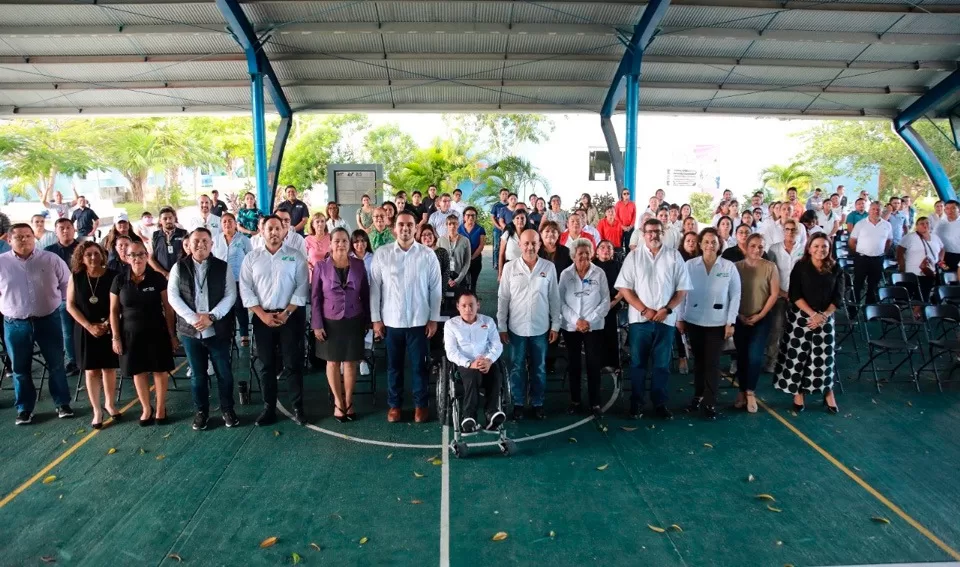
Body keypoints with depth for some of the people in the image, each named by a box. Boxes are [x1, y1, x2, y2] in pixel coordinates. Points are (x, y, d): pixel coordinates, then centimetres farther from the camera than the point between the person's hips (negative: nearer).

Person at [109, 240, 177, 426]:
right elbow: (114, 311, 4)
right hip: (131, 334, 1)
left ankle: (161, 408, 21)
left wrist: (172, 334, -4)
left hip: (156, 333, -1)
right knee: (138, 372, 10)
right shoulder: (119, 280, -2)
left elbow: (168, 308, -3)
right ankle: (146, 408, 26)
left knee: (160, 370, 5)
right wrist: (115, 337, 0)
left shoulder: (157, 278, -6)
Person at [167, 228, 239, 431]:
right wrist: (192, 318, -15)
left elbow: (230, 295, -4)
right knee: (197, 374, 11)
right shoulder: (179, 267, 3)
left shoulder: (223, 267, 0)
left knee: (224, 372, 6)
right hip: (190, 330, 1)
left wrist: (211, 317, -16)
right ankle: (201, 411, 25)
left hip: (218, 330, -1)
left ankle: (227, 409, 22)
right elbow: (173, 296, -3)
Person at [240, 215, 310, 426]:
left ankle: (298, 408, 10)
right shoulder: (252, 257, 5)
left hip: (290, 316, -2)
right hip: (262, 317, 2)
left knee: (293, 363, 1)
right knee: (267, 364, 10)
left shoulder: (296, 256, 0)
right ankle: (269, 408, 19)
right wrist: (262, 314, -9)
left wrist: (286, 313, -12)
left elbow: (302, 288, -5)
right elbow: (245, 289, 0)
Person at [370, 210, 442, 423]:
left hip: (419, 320, -1)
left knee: (419, 365, 9)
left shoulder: (428, 255, -4)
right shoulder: (382, 254, -2)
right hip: (391, 320, 1)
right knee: (393, 365, 13)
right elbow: (374, 288, 1)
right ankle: (394, 404, 29)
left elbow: (435, 289, 0)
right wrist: (375, 319, -1)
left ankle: (421, 404, 26)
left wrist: (433, 319, -1)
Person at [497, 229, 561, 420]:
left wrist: (555, 325, 2)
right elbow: (503, 298, -1)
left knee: (539, 369, 12)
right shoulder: (510, 267, -4)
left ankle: (537, 404, 26)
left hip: (541, 328, 1)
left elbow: (554, 298, 3)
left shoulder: (549, 267, -2)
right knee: (517, 368, 10)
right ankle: (518, 404, 23)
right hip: (516, 328, -1)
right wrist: (501, 326, -2)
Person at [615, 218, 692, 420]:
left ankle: (660, 403, 20)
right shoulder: (634, 256, 1)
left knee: (662, 364, 8)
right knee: (638, 363, 7)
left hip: (666, 319, 1)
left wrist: (667, 309, -10)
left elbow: (683, 288, 3)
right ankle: (636, 402, 18)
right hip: (640, 319, -1)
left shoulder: (674, 256, 3)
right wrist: (644, 310, -11)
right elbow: (624, 287, -3)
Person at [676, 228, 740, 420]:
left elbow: (735, 296, -1)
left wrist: (731, 322, -5)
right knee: (698, 361, 14)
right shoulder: (689, 265, -3)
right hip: (693, 321, 1)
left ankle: (709, 403, 10)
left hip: (717, 323, -1)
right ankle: (698, 397, 28)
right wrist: (680, 318, 0)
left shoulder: (729, 267, -4)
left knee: (712, 363, 1)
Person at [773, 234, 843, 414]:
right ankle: (798, 393, 12)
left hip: (825, 318, 2)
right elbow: (795, 295, -9)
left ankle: (828, 394, 18)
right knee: (797, 355, 0)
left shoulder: (835, 269, 3)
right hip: (800, 316, -2)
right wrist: (813, 314, -16)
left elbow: (838, 297, 1)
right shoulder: (800, 267, -5)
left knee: (825, 356, 4)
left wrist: (823, 316, -12)